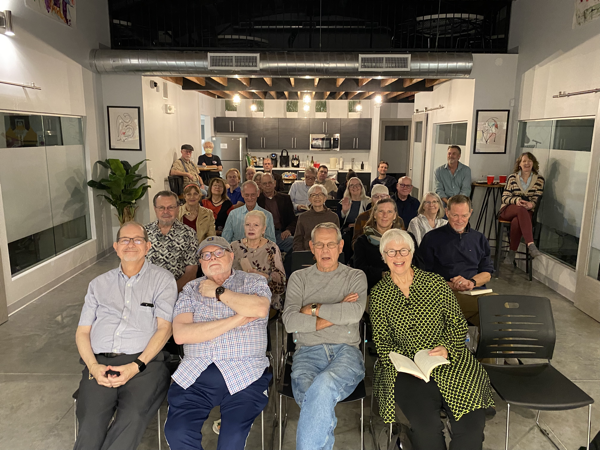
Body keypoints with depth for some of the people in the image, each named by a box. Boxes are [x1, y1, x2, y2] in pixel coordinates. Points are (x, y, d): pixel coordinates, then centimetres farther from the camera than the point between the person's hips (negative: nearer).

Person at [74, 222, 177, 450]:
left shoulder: (162, 279, 10)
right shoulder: (99, 284, 22)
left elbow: (164, 328, 1)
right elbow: (82, 331, 16)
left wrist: (137, 366, -12)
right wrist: (93, 366, -3)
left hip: (145, 362, -2)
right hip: (100, 362, 3)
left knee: (133, 416, -29)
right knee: (90, 425, -24)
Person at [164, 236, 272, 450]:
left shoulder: (253, 281, 10)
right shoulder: (191, 290, 14)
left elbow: (260, 309, -13)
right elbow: (180, 334, -3)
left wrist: (218, 292, -3)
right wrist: (237, 320, -7)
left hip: (244, 375, -2)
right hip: (195, 375, 2)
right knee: (177, 432, -20)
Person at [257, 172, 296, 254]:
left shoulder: (285, 198, 21)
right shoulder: (257, 199, 18)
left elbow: (293, 219, 13)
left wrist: (288, 230, -5)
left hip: (280, 234, 2)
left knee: (293, 241, -32)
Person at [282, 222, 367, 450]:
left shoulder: (355, 277, 13)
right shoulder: (299, 278, 15)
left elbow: (355, 312, -9)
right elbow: (289, 321, -2)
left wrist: (313, 309, -3)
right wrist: (335, 314, -4)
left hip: (346, 351, -1)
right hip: (308, 352, 1)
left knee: (323, 386, -35)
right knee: (316, 399, -33)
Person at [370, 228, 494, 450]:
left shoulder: (436, 283, 4)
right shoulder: (378, 295, 4)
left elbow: (458, 324, 7)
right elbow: (382, 341, 4)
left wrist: (447, 348, -12)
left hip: (449, 360, 2)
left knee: (472, 423, -18)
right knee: (426, 426, -25)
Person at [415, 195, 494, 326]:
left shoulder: (479, 238, 23)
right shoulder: (432, 238, 9)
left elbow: (487, 272, 19)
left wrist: (472, 282, -4)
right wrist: (450, 285, -12)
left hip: (475, 291, 4)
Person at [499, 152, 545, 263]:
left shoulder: (539, 180, 10)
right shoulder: (512, 177, 9)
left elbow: (537, 199, 2)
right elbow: (504, 197, 4)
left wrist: (531, 204, -22)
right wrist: (516, 200, -18)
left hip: (527, 212, 0)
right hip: (509, 209, 0)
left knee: (516, 222, -37)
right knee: (522, 210, -38)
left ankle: (512, 253, -26)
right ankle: (531, 246, -49)